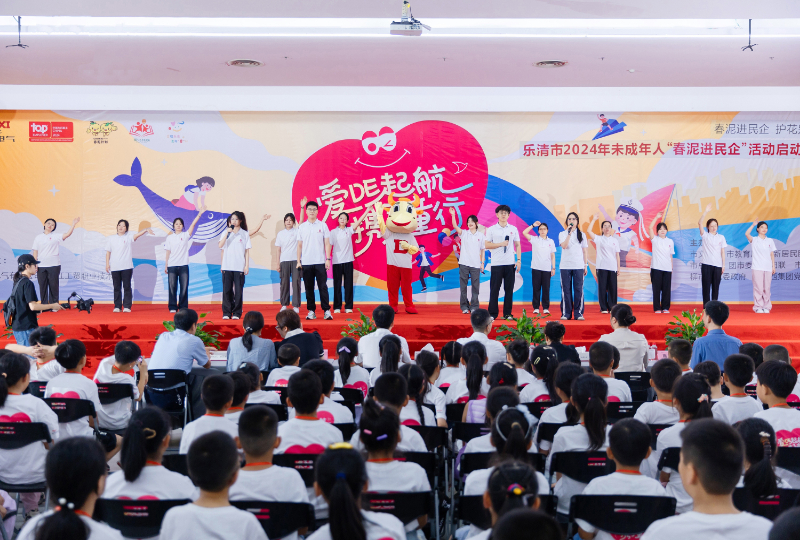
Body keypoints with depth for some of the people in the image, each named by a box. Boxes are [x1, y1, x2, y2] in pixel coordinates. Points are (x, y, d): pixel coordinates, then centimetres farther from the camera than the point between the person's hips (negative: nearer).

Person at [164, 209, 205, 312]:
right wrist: (166, 265, 6)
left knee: (184, 287, 0)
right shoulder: (170, 237, 8)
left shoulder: (185, 235, 6)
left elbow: (193, 224, -6)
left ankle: (183, 307, 8)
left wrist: (199, 214, -17)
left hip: (183, 265, 0)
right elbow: (167, 252, 8)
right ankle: (172, 307, 8)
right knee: (172, 287, 1)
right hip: (172, 266, 0)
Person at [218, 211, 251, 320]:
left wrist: (247, 265, -1)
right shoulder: (226, 232, 9)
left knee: (238, 290, -1)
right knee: (227, 290, 1)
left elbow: (247, 251, 5)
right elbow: (220, 246, -6)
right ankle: (226, 313, 7)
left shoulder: (245, 234, 6)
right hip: (227, 266, 1)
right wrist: (227, 233, -14)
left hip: (239, 267, -1)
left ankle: (236, 313, 6)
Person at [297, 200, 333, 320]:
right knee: (309, 287, 5)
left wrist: (328, 259, -6)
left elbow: (327, 243, 2)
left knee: (323, 286, -4)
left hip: (320, 262, -2)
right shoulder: (302, 227, 9)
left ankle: (327, 310, -1)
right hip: (306, 262, 2)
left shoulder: (323, 225, 4)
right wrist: (298, 261, 5)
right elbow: (299, 245, 11)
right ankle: (311, 311, 11)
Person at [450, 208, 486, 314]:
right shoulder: (464, 233, 4)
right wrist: (453, 215, -26)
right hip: (464, 263, 0)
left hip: (476, 265, 0)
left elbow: (483, 250, 8)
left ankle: (474, 306, 10)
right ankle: (464, 306, 12)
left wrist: (482, 263, 3)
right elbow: (455, 226, -12)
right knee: (463, 286, 4)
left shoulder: (481, 235, 6)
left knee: (475, 286, 2)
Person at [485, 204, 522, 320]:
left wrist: (519, 260, 4)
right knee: (494, 289, -1)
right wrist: (500, 244, -12)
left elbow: (518, 245, 12)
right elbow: (487, 245, -2)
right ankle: (492, 313, 5)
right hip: (496, 264, -2)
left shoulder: (513, 229, 10)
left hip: (510, 263, 2)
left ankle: (507, 313, 11)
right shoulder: (491, 229, 3)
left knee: (509, 289, 4)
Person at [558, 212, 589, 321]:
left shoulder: (581, 235, 11)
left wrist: (586, 265, 6)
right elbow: (564, 246, -14)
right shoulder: (562, 234, 5)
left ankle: (578, 313, 3)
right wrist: (569, 233, -18)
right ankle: (566, 313, 5)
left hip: (578, 266, 1)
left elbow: (584, 251, 12)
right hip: (565, 266, -1)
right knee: (566, 290, 0)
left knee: (578, 289, -2)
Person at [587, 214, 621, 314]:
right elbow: (588, 230, -9)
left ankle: (612, 307, 10)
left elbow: (617, 255, 12)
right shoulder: (598, 239, 6)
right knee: (602, 287, -2)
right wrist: (594, 219, -8)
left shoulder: (614, 240, 14)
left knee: (612, 288, 2)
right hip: (601, 267, -2)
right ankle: (603, 308, 5)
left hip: (612, 268, 2)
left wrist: (618, 268, 7)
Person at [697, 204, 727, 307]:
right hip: (706, 264, -2)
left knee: (716, 286, 4)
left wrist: (723, 265, 4)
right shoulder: (705, 235, 5)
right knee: (706, 286, -2)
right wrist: (706, 211, -18)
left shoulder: (721, 237, 12)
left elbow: (722, 252, 11)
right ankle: (706, 307, 1)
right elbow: (699, 223, -9)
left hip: (717, 265, 2)